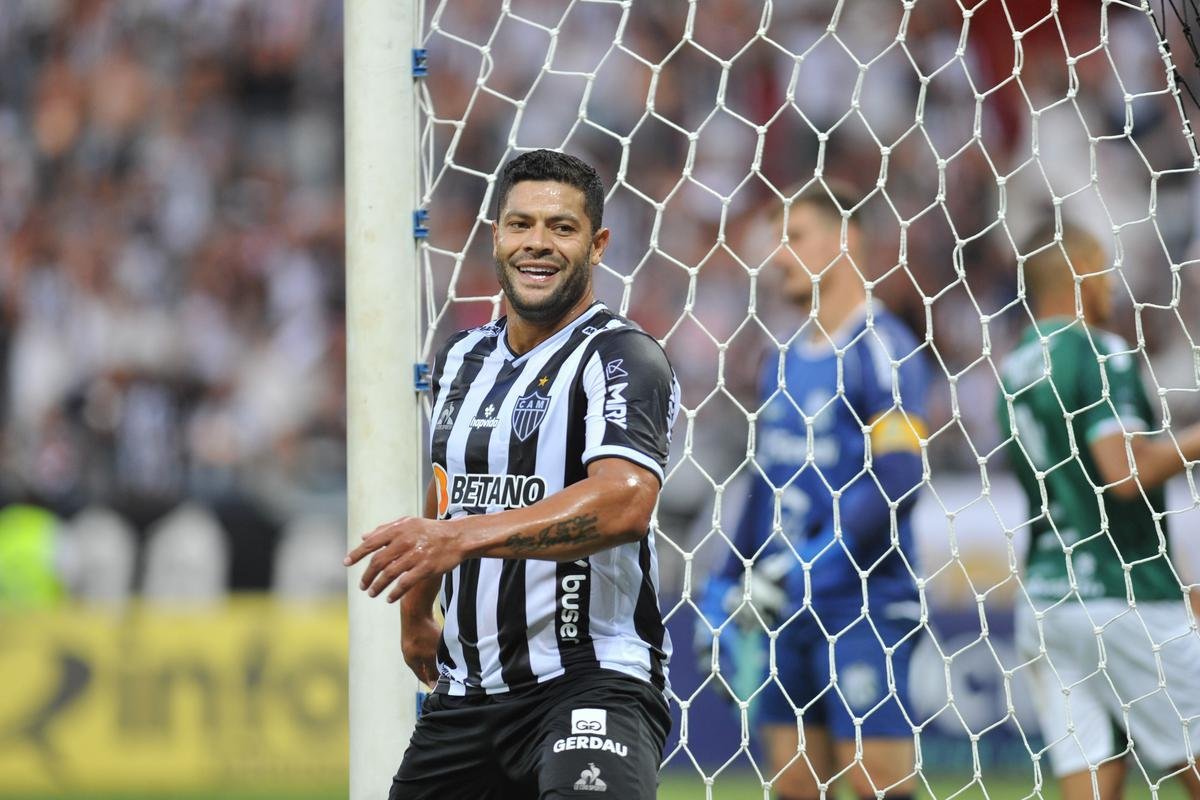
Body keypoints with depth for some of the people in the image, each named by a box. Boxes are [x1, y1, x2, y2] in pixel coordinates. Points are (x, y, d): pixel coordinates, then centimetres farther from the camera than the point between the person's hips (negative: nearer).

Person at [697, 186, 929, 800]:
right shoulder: (786, 359, 15)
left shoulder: (881, 348, -10)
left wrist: (811, 562, -22)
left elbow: (896, 483, -18)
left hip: (864, 602, -8)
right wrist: (726, 586, 18)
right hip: (788, 608, 8)